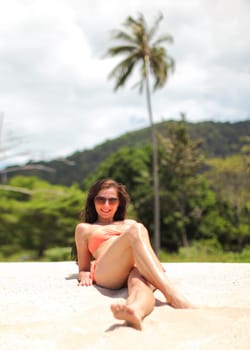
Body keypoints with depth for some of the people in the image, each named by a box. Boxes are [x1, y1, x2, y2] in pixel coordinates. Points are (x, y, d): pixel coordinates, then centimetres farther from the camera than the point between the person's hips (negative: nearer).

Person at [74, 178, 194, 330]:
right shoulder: (84, 228, 30)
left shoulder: (130, 224, 37)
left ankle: (135, 311, -73)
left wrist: (160, 273, 6)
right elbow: (83, 267, 25)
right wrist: (85, 276, 0)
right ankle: (172, 295, -49)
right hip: (106, 273, -2)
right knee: (135, 230, -31)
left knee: (140, 264, -38)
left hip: (138, 269, 2)